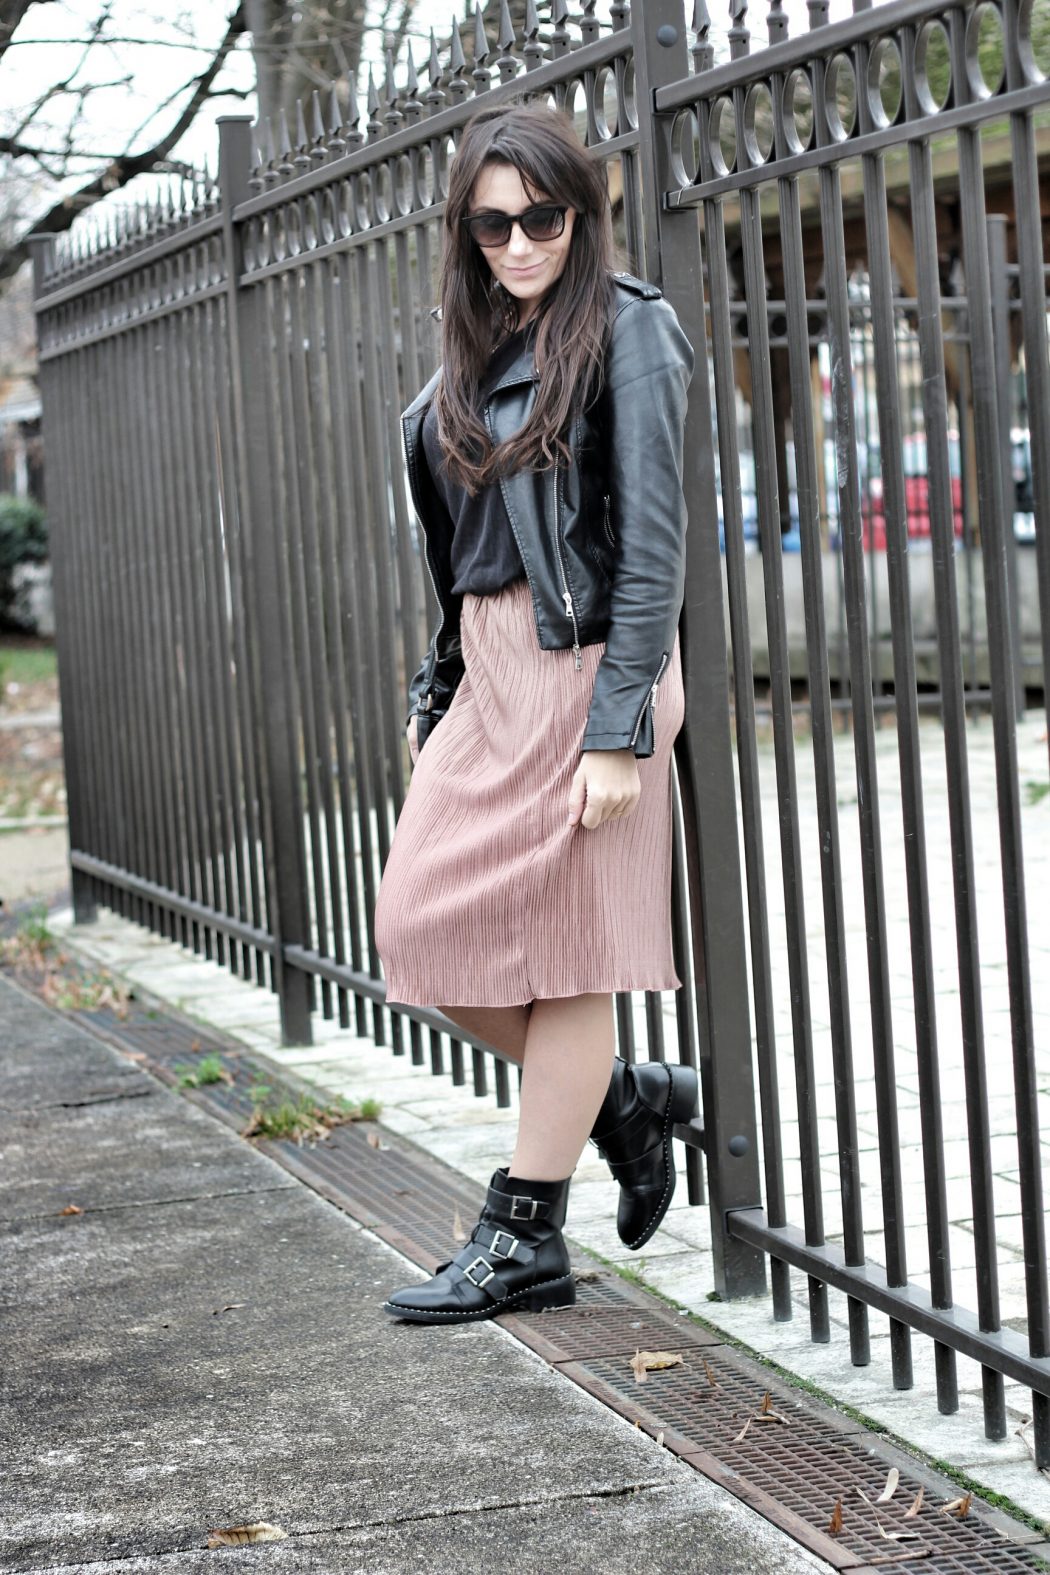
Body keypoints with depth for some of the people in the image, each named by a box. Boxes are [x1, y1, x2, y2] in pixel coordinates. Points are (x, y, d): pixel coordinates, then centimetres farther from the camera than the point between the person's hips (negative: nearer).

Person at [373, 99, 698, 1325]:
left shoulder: (627, 332, -8)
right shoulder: (475, 349, 14)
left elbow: (652, 542, -13)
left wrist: (619, 728, -18)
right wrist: (433, 694, 16)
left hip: (584, 667, -8)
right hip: (486, 670, 8)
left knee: (560, 946, -1)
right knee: (423, 925, 4)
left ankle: (525, 1239, 9)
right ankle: (627, 1100, 23)